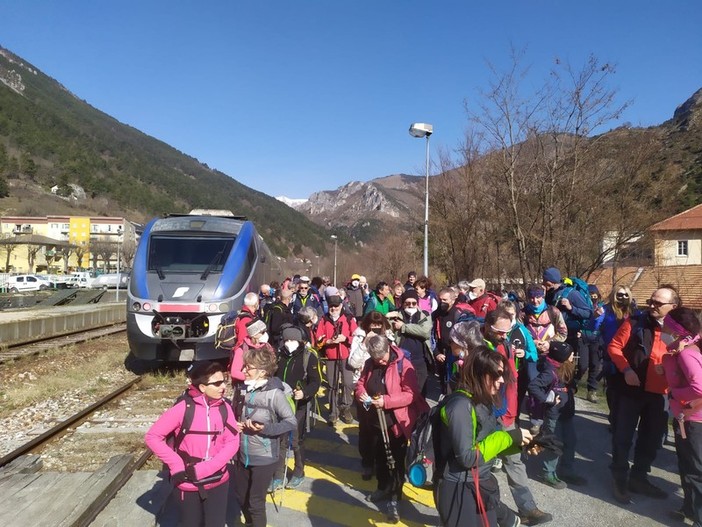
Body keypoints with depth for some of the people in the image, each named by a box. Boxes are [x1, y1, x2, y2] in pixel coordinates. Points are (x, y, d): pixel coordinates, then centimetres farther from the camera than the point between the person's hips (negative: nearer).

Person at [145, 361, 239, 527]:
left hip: (218, 482, 2)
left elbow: (232, 443, -9)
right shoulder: (184, 407, -16)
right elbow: (152, 436, -12)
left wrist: (204, 470, -19)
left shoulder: (225, 408, -7)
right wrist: (176, 465, -17)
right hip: (189, 484, -2)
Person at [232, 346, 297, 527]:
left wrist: (265, 428, -25)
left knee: (256, 501, 6)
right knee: (240, 495, 23)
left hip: (264, 458, -6)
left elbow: (291, 422, -17)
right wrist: (235, 425, -6)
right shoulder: (244, 389, -1)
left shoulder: (274, 393, -19)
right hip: (243, 455, 6)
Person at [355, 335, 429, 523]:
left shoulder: (403, 364, -19)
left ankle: (394, 498, 16)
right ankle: (383, 488, 40)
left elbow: (411, 394, -21)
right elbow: (361, 383, 11)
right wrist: (361, 393, -13)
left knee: (396, 459, 5)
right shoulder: (370, 364, -1)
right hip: (376, 419, 6)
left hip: (397, 421, -6)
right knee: (379, 455, 20)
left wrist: (386, 401, -28)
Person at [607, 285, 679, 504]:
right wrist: (626, 369, -18)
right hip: (631, 390, -3)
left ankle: (638, 477, 34)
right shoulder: (635, 323, -6)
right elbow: (614, 346, -5)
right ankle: (620, 480, 20)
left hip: (659, 394, 4)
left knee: (652, 438, 16)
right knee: (623, 437, 5)